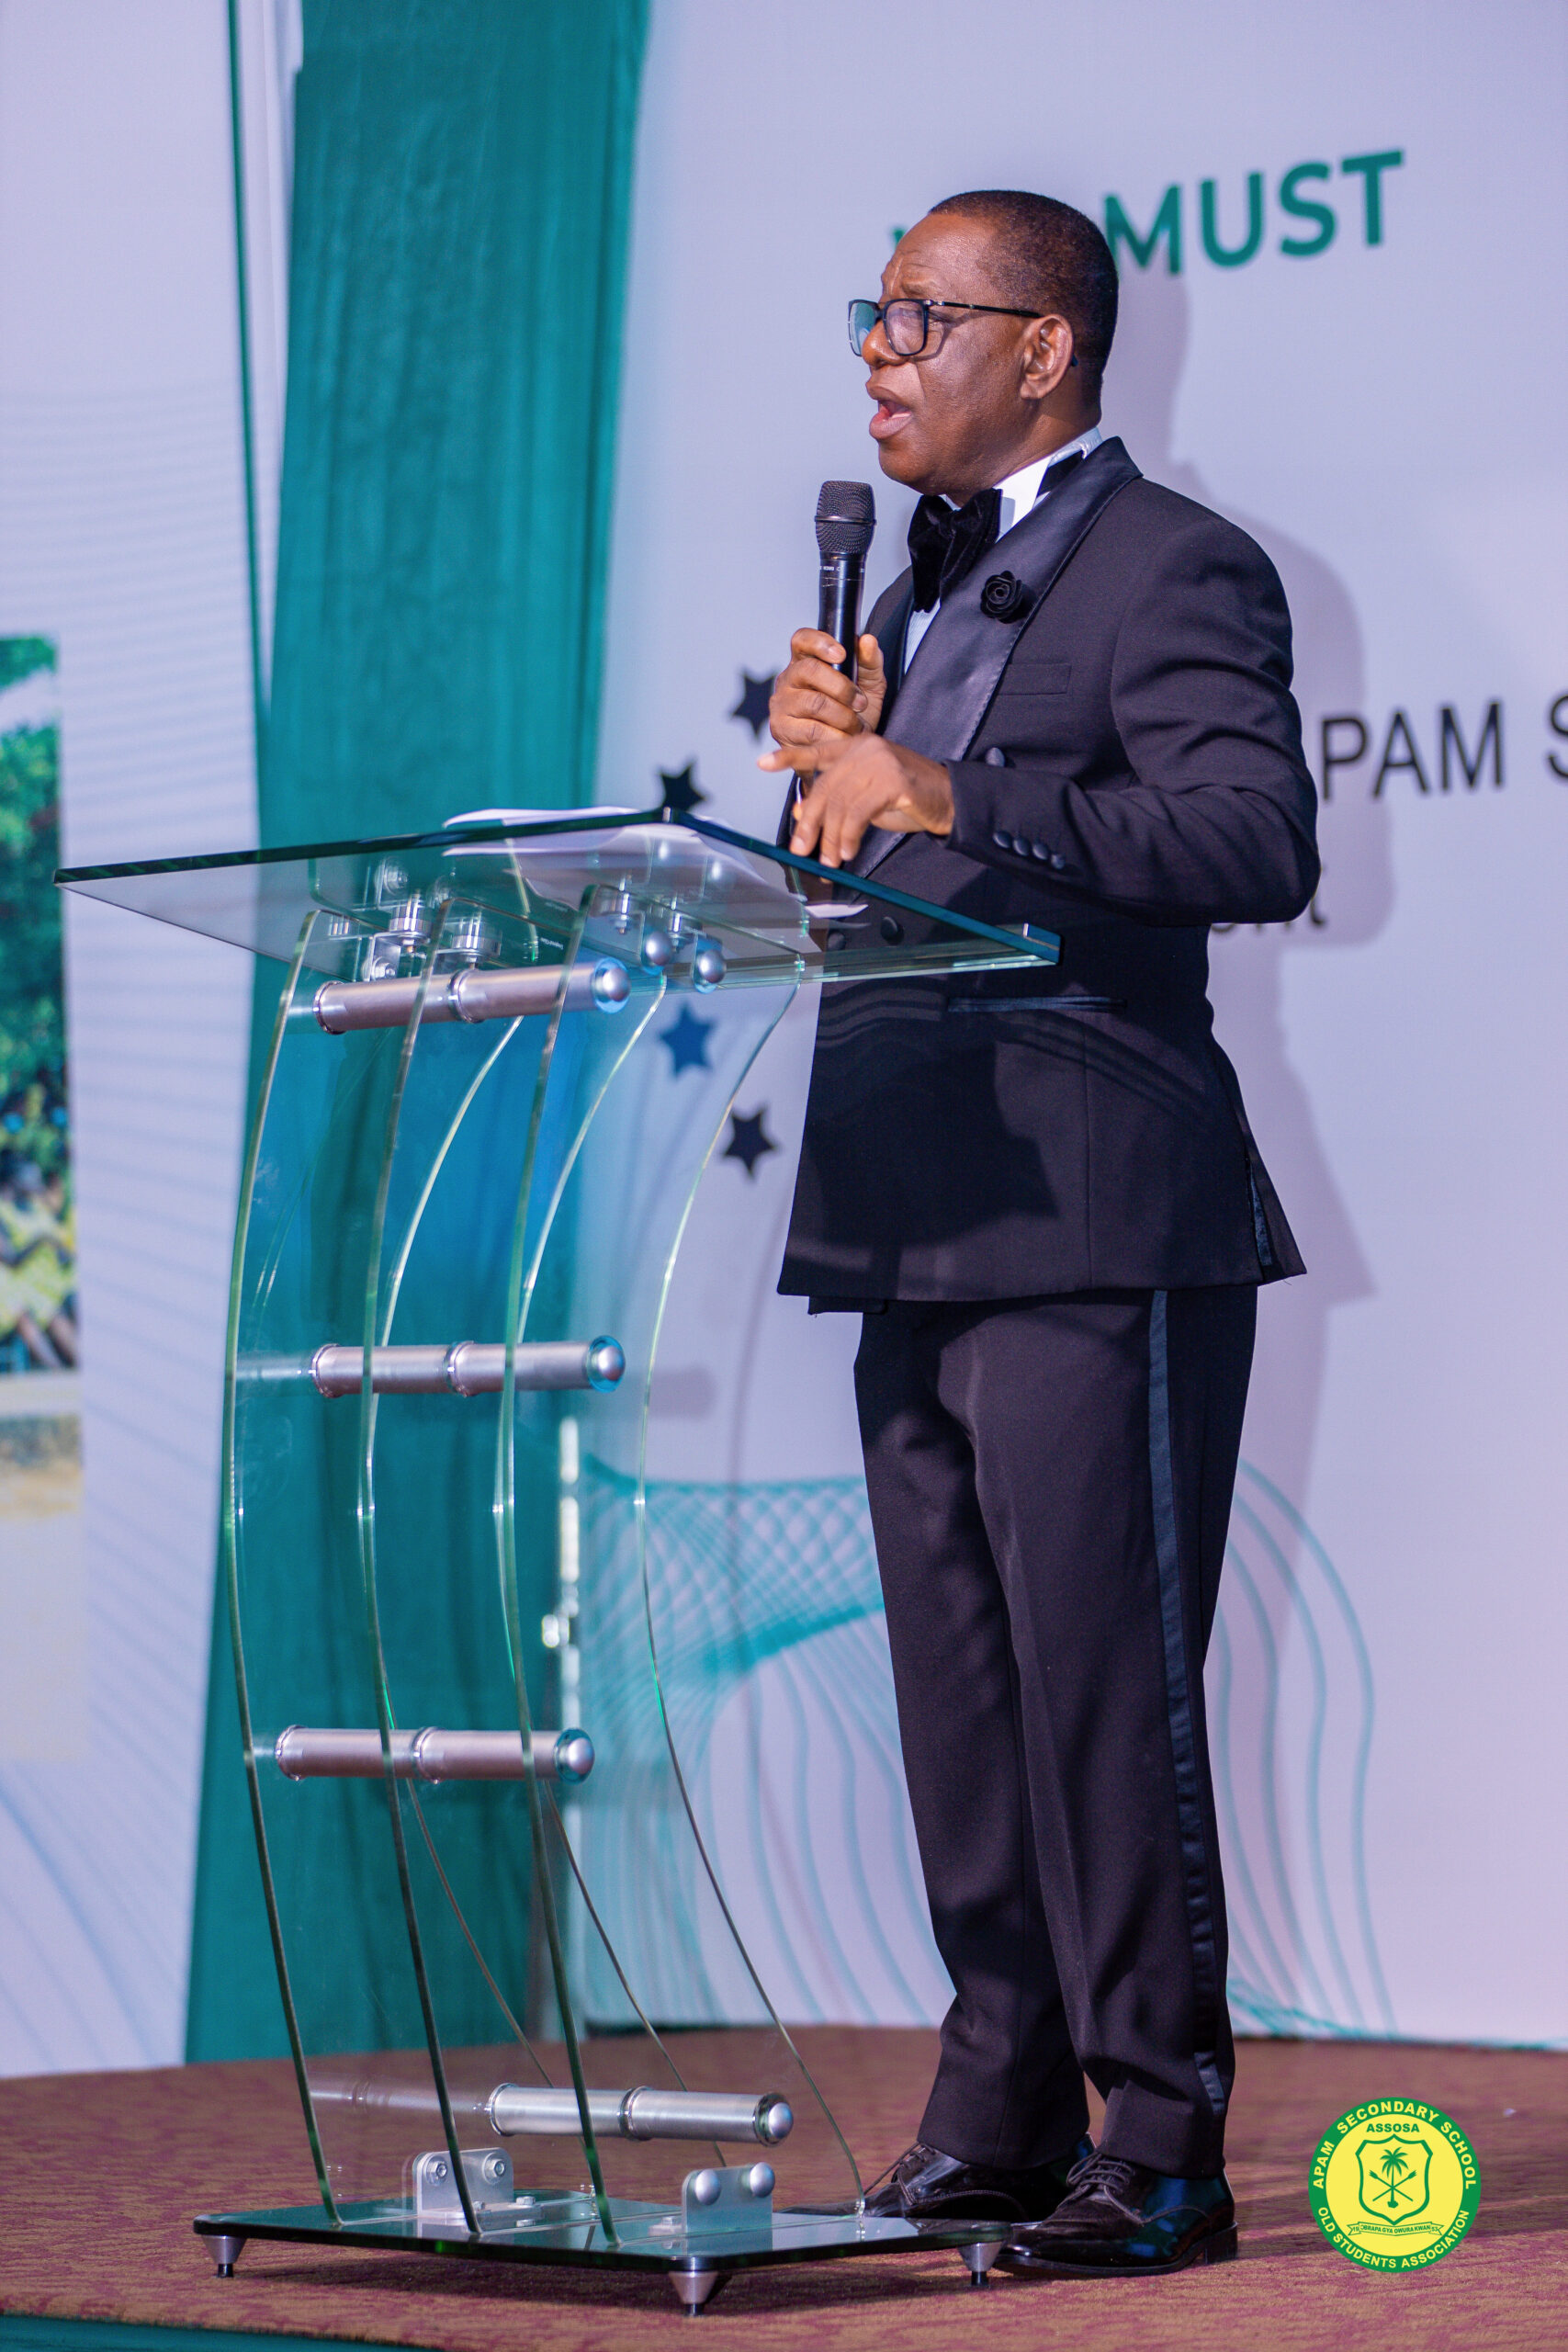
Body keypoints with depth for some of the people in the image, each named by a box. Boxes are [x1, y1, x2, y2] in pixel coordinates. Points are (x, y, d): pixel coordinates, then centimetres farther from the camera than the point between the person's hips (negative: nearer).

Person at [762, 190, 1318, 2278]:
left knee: (1109, 1693, -6)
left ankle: (1163, 2156, 0)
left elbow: (1262, 840, -23)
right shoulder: (926, 582, 21)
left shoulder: (1176, 572, -7)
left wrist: (948, 794, -27)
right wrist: (829, 765, 3)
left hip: (1095, 1236, -9)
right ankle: (1004, 2117, 20)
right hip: (919, 1237, 9)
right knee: (959, 1695, 12)